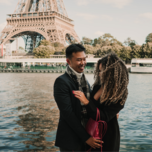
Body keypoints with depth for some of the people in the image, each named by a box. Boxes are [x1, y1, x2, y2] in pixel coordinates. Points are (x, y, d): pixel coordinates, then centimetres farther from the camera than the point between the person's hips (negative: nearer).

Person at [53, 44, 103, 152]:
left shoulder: (85, 81, 10)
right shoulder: (62, 82, -14)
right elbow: (67, 113, -18)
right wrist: (86, 137, -17)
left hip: (87, 137, 7)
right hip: (71, 140, -7)